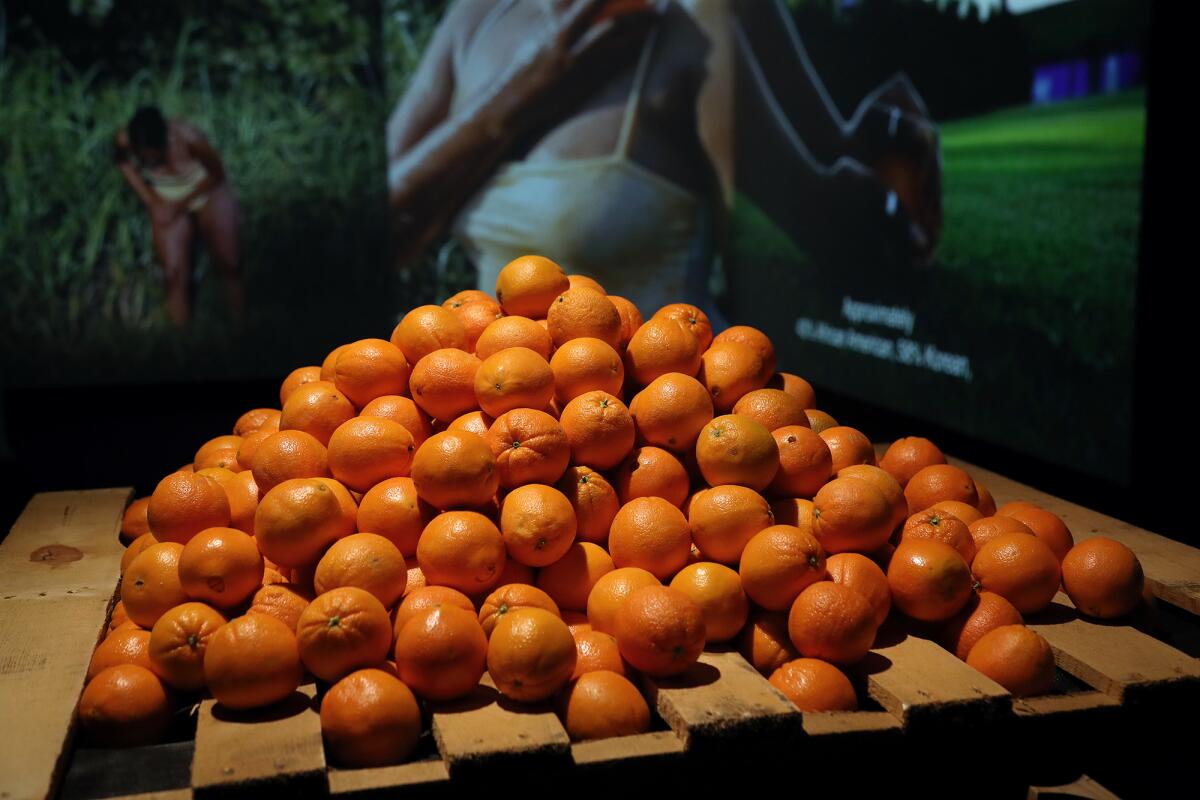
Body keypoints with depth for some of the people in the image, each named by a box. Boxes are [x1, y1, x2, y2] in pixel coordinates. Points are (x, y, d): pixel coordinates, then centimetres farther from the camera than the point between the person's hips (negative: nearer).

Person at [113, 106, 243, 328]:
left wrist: (181, 205, -15)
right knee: (175, 275, -12)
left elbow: (217, 174, -15)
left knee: (228, 265, -16)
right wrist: (150, 200, -9)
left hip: (208, 191, -2)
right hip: (166, 199, 2)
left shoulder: (189, 137, -34)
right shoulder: (123, 140, -25)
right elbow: (123, 162, 1)